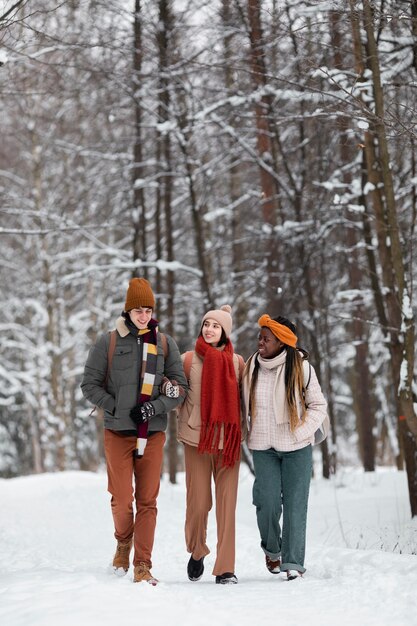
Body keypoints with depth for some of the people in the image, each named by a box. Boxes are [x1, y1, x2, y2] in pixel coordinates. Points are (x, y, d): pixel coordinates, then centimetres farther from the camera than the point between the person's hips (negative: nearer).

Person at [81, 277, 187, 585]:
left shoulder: (165, 343, 6)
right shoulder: (109, 342, 1)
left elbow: (181, 387, 4)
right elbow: (90, 384, 5)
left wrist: (154, 408, -10)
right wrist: (116, 408, -5)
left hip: (153, 433, 1)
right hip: (118, 432, -1)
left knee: (148, 501, -1)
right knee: (122, 500, -4)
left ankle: (142, 566, 3)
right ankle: (124, 543, 26)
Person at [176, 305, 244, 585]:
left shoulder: (237, 362, 6)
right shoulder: (190, 359, 2)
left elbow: (244, 397, 16)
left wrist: (238, 427, 6)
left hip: (228, 441, 1)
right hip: (197, 439, -1)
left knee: (227, 504, -4)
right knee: (198, 502, -1)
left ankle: (226, 568, 0)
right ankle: (197, 552, 26)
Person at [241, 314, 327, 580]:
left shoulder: (301, 367, -6)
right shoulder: (251, 367, 4)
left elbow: (318, 405, 1)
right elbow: (245, 404, 15)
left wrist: (302, 431, -9)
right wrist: (246, 433, 6)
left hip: (296, 448, -2)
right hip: (263, 448, 2)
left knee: (295, 504, -2)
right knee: (268, 503, -4)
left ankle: (293, 562, 5)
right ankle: (272, 549, 22)